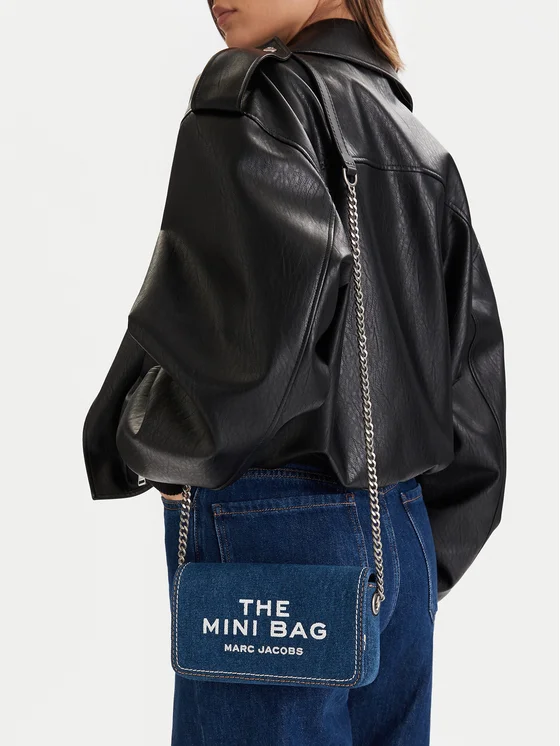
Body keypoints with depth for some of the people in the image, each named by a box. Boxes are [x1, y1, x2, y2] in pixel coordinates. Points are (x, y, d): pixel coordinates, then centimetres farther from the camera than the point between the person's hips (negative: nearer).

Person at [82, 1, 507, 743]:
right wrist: (430, 555, 19)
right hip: (402, 532, 8)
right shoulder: (421, 146, 16)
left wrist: (153, 447, -11)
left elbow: (254, 304, -27)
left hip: (276, 524, -8)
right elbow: (474, 360, 15)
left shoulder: (257, 95, -8)